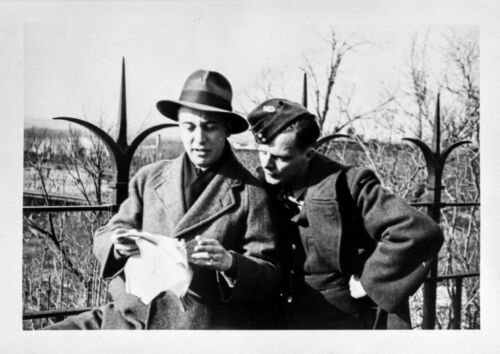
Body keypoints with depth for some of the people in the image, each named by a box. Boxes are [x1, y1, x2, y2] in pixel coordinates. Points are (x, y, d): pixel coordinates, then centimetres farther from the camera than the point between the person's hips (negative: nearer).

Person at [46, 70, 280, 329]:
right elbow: (103, 238, 10)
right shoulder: (148, 178, 9)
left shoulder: (251, 194, -2)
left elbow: (269, 281, -1)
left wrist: (229, 262, -22)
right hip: (128, 314, 4)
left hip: (200, 323, -3)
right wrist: (118, 244, -14)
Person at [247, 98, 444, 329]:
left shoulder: (347, 186, -18)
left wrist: (369, 281, -19)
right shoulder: (265, 188, 0)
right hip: (288, 322, 5)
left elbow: (421, 232, -24)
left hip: (350, 320, -5)